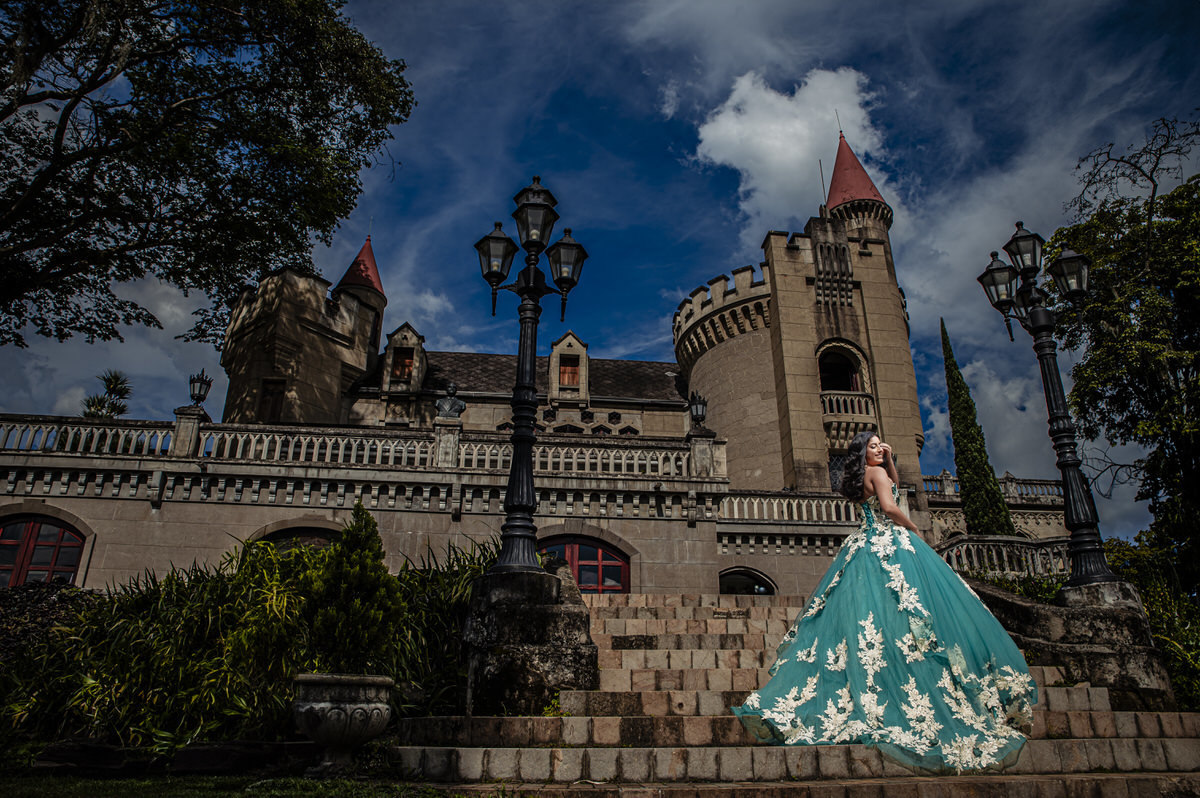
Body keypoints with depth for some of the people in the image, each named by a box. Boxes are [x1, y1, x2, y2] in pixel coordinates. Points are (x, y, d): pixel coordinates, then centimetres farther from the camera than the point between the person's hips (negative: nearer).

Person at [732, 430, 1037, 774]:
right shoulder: (875, 472, -7)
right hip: (890, 546, -9)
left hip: (867, 547, 9)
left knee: (861, 615, 8)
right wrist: (914, 529, -5)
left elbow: (893, 485, 35)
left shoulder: (861, 477, 19)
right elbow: (890, 507, -19)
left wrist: (889, 460, 22)